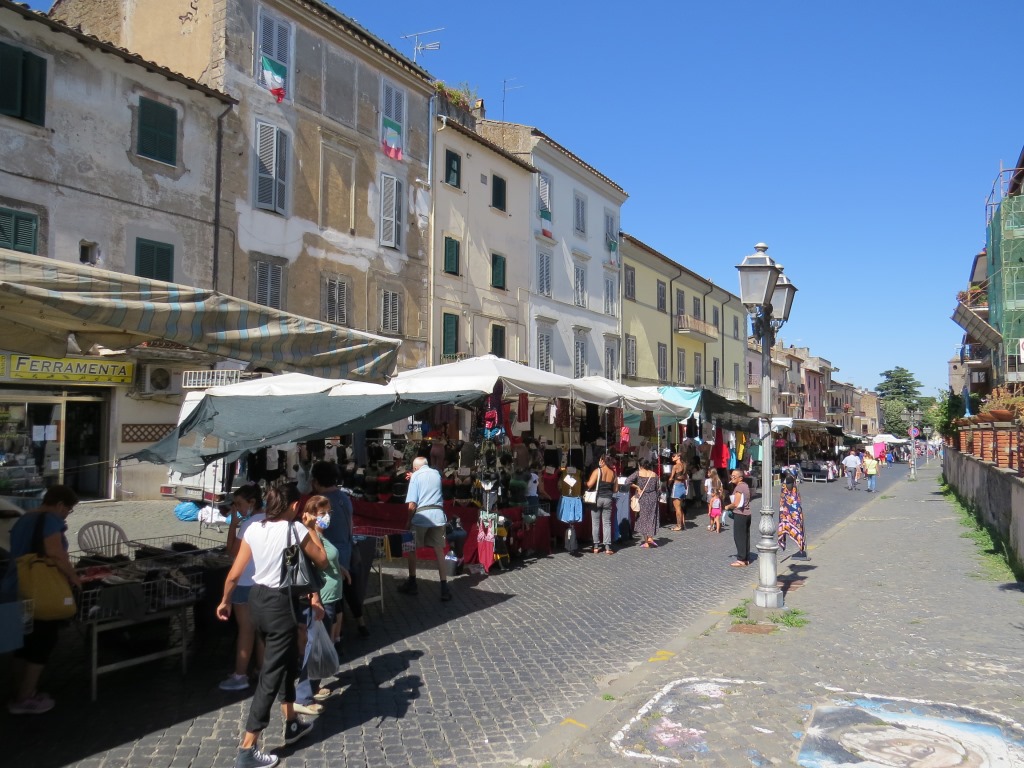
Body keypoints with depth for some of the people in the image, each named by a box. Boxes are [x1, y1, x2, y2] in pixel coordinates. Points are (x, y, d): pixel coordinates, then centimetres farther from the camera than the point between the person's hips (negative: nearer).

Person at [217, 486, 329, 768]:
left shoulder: (253, 530, 1)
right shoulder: (295, 528, -13)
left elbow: (234, 575, 3)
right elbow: (322, 561, -1)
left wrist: (225, 601, 19)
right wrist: (311, 533, 9)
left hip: (257, 599, 7)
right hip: (281, 604, -7)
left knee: (287, 661, 24)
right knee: (271, 674, 0)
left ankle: (292, 724, 38)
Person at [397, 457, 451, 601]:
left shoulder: (416, 476, -1)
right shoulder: (437, 473, 12)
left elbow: (411, 504, -7)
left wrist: (409, 520, 3)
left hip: (421, 516, -4)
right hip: (438, 515, 4)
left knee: (412, 548, 14)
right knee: (439, 550, 5)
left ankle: (412, 584, 23)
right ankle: (444, 588, -1)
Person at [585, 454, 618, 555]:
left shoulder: (597, 471, -10)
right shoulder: (613, 473, 3)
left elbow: (589, 484, -15)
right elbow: (615, 489, 7)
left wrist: (585, 483, 6)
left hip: (597, 498, -3)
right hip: (608, 499, 3)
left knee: (595, 523, 6)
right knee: (607, 523, 7)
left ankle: (596, 547, 9)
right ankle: (607, 547, 3)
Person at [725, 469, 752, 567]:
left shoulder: (739, 487, -17)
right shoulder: (745, 485, 12)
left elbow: (736, 504, -21)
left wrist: (727, 506, -3)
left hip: (740, 515, -10)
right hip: (747, 514, 10)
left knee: (739, 537, -4)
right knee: (746, 537, 12)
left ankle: (741, 560, -2)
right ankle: (746, 559, 17)